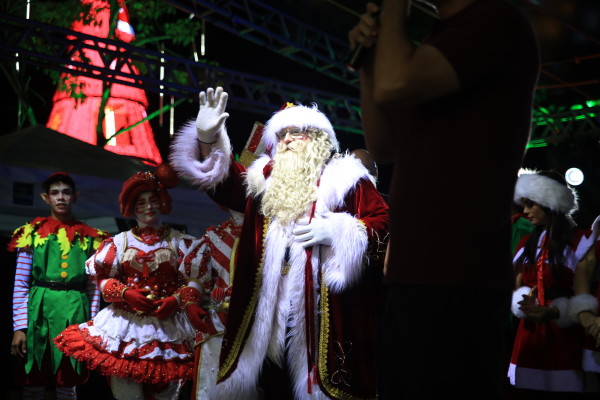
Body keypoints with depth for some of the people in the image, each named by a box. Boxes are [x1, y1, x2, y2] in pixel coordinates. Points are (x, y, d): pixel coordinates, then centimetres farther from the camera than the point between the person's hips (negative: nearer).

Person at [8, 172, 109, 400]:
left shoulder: (89, 238, 8)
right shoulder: (32, 234, 5)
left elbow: (93, 287, 9)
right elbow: (20, 286, 3)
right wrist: (19, 327, -4)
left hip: (75, 313, 1)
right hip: (40, 311, -1)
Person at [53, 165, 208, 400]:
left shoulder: (180, 241, 6)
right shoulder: (120, 241, 9)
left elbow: (195, 278, 0)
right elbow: (103, 278, 5)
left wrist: (178, 300, -17)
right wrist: (125, 293, -12)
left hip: (169, 326, -1)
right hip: (127, 322, 1)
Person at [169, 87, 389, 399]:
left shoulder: (345, 177, 7)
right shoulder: (266, 179, 21)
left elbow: (382, 221, -1)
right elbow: (223, 181, 16)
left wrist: (334, 231, -13)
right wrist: (207, 136, 0)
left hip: (325, 307, -4)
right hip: (268, 308, 5)